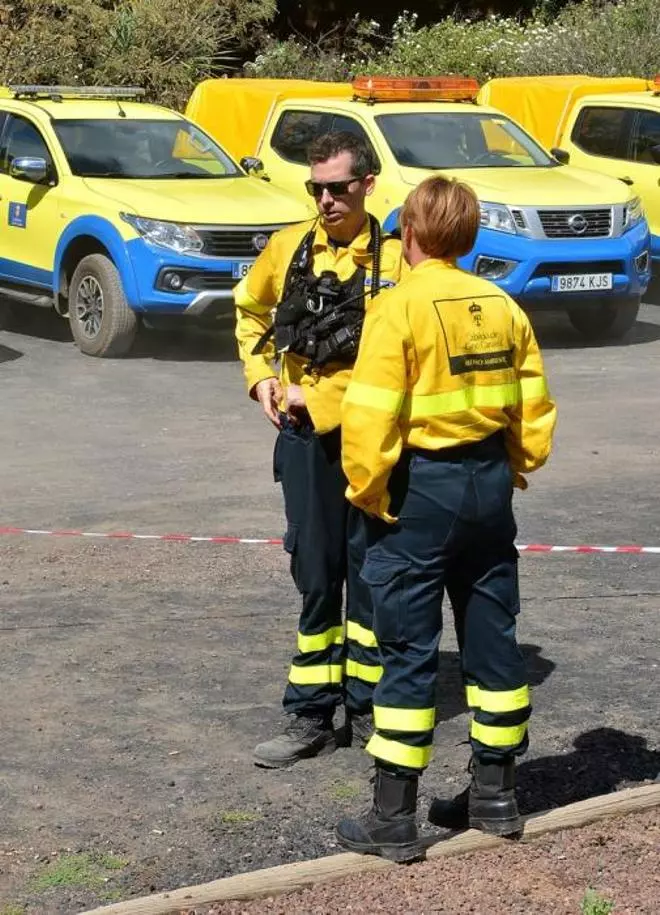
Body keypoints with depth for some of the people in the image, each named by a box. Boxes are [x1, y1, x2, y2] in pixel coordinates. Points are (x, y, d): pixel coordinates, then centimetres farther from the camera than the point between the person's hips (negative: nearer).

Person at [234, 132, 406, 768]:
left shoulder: (395, 259, -8)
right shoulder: (288, 248, 5)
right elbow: (250, 311, 21)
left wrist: (316, 395, -11)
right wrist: (261, 379, 8)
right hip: (304, 437, 3)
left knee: (371, 574, 6)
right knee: (315, 577, 9)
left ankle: (367, 708, 19)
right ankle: (311, 715, 15)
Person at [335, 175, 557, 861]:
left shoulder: (398, 307, -13)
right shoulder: (502, 307, 5)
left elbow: (372, 418, -18)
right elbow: (533, 410, 7)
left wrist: (369, 496, -7)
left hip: (420, 486, -6)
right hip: (491, 483, 6)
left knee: (408, 651, -1)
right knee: (492, 639, 14)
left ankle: (393, 819, 3)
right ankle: (494, 796, 24)